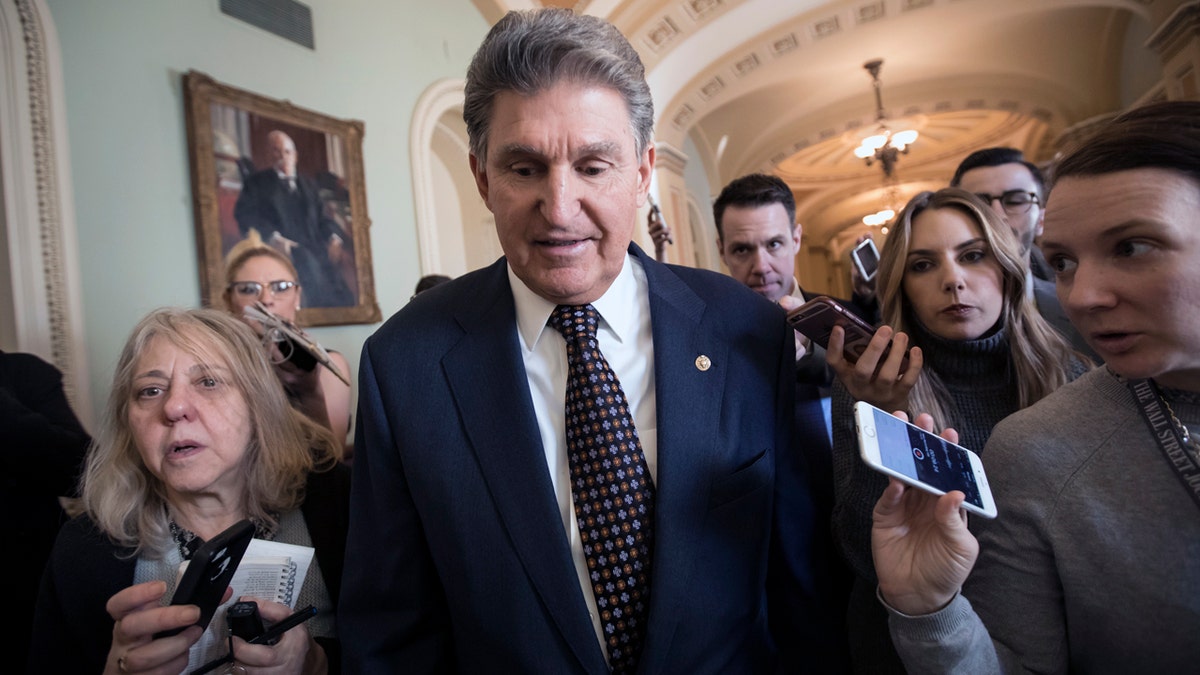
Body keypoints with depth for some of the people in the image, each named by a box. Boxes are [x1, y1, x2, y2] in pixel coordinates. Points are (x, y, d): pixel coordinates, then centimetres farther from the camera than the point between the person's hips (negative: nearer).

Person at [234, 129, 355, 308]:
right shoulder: (258, 181, 16)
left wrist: (334, 237, -4)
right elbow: (245, 215, 1)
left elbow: (322, 216, 20)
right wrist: (273, 237, -17)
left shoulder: (308, 184, 28)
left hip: (315, 248, 4)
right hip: (284, 249, -4)